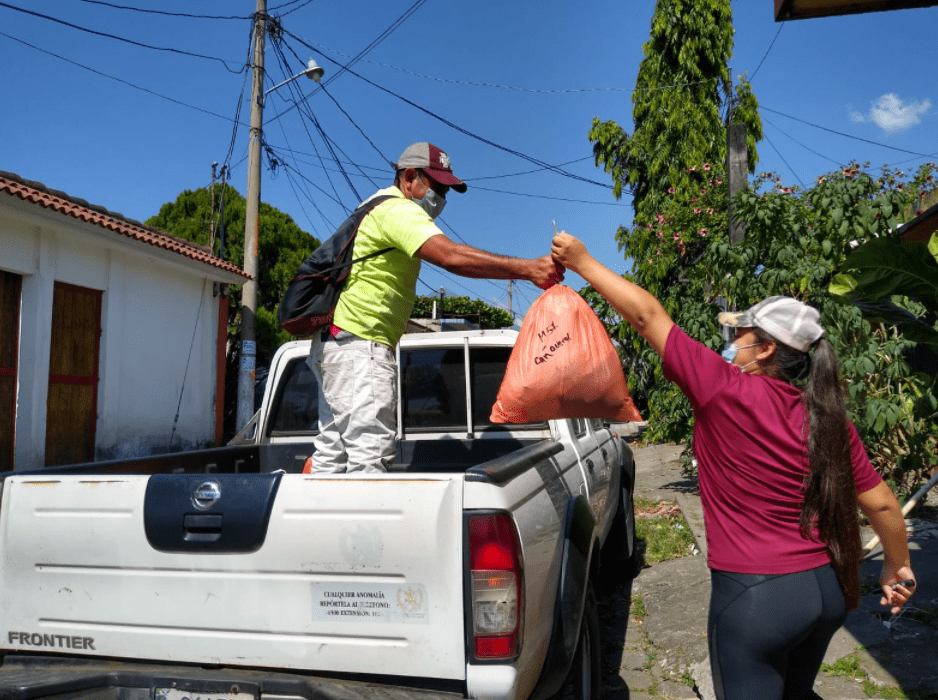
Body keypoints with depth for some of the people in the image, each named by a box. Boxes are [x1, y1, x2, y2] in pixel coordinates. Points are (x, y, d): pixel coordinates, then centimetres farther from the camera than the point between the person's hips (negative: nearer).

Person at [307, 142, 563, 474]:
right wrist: (528, 268, -31)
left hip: (336, 344, 11)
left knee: (333, 452, 11)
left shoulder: (380, 207, 23)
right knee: (371, 455, -15)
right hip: (359, 347, -11)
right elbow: (451, 256, -28)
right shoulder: (397, 209, -12)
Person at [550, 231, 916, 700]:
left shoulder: (728, 392, -18)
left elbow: (647, 314, -15)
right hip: (828, 590, 7)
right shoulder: (830, 420, -1)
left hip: (755, 595, -6)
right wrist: (899, 566, 23)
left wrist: (582, 262, -6)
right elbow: (881, 504, 5)